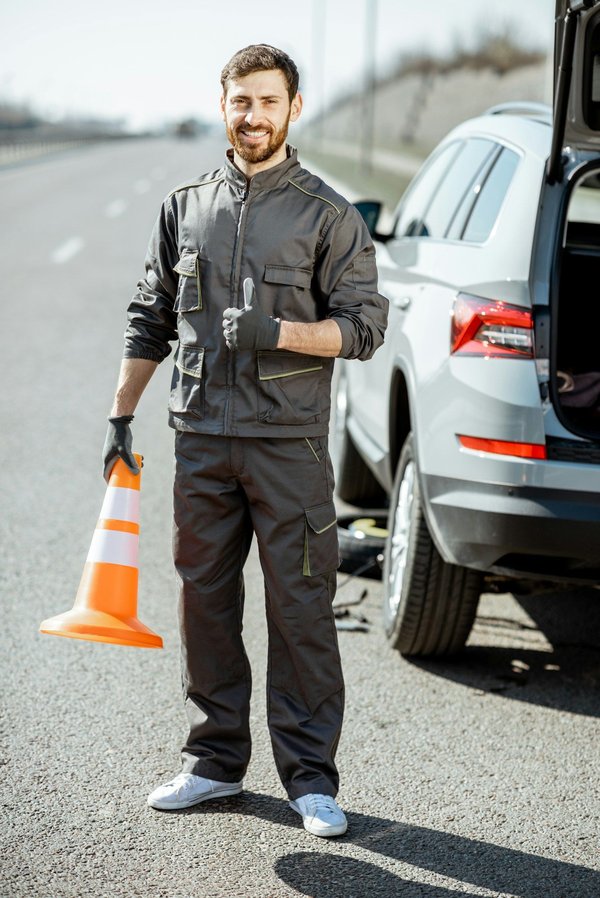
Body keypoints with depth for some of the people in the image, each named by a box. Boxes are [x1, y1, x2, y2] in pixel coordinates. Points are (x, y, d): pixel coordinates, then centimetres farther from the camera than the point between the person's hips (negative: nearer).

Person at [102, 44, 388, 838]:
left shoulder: (327, 215, 0)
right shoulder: (186, 208, 11)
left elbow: (364, 326, -5)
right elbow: (150, 320, 16)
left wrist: (279, 331, -20)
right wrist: (121, 416, 12)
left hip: (289, 444, -3)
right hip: (201, 439, 4)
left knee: (300, 609, -2)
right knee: (205, 603, 9)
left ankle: (311, 778, 6)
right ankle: (215, 761, 21)